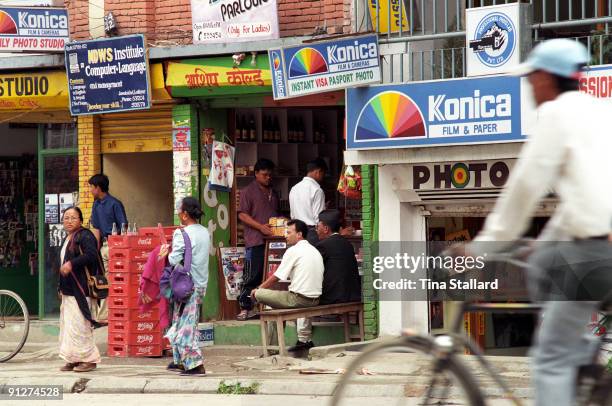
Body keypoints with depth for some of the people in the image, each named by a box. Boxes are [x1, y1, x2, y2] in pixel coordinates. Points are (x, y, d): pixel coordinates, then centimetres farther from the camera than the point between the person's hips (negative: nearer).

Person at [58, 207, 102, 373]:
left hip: (81, 289, -10)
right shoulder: (67, 239, 21)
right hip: (68, 290, 10)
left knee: (79, 325, -10)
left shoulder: (85, 236, -8)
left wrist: (71, 264, -25)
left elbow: (91, 254, -24)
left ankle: (89, 359, -2)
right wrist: (62, 288, 24)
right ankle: (73, 359, 15)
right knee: (67, 325, 9)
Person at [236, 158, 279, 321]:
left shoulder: (273, 193, 22)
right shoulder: (248, 192, 1)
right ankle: (245, 308, -4)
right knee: (253, 276, -7)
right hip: (255, 241, -6)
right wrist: (261, 227, -17)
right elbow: (242, 215, -7)